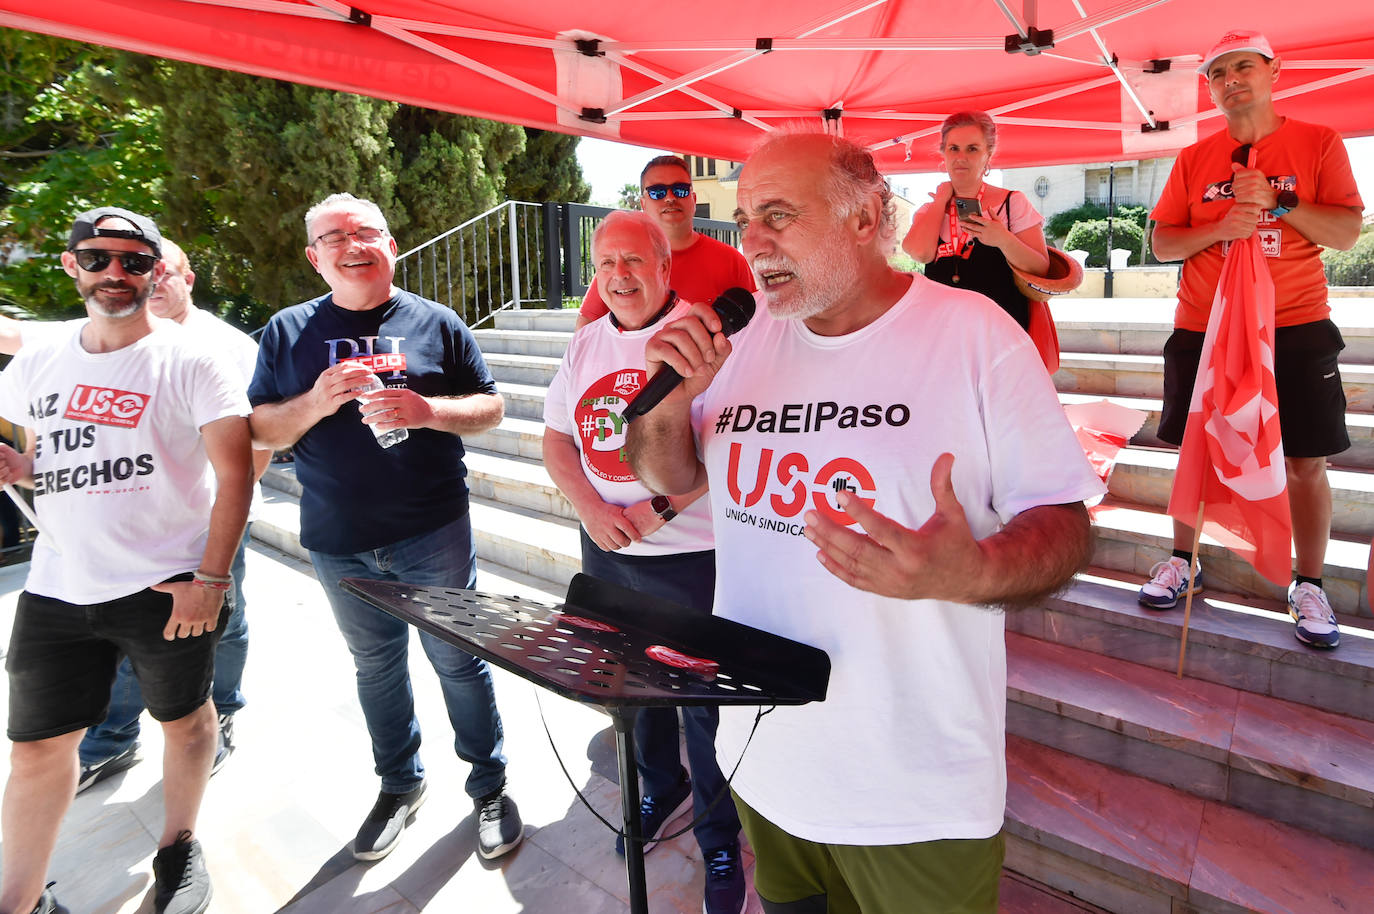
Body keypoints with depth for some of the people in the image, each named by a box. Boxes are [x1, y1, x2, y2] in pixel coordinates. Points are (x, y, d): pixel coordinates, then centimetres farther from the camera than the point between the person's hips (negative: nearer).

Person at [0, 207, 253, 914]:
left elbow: (235, 472, -11)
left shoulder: (189, 361, -8)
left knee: (184, 718, 13)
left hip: (168, 586, -4)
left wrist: (212, 577, -16)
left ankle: (179, 850, 36)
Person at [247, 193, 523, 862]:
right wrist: (315, 403, -16)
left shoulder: (436, 322, 0)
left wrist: (429, 410, -18)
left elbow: (490, 407, 1)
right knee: (376, 666, 18)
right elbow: (260, 431, 4)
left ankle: (490, 786, 27)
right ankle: (399, 784, 39)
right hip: (339, 544, 3)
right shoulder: (288, 331, 4)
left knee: (458, 661, 7)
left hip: (434, 533, -2)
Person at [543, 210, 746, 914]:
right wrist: (592, 508, -9)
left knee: (704, 699, 7)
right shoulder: (585, 345, 8)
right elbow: (557, 439, 7)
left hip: (690, 553, -6)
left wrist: (660, 510, -22)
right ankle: (662, 788, 48)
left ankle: (721, 839, 30)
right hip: (606, 552, 6)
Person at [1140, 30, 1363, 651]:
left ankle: (1309, 586, 14)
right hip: (1202, 330, 2)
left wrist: (1277, 202, -15)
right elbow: (1160, 243, 5)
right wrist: (1220, 228, -13)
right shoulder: (1194, 159, 8)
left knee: (1306, 463, 0)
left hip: (1295, 330, -1)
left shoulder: (1317, 143, 4)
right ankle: (1183, 562, 22)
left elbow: (1348, 233, -2)